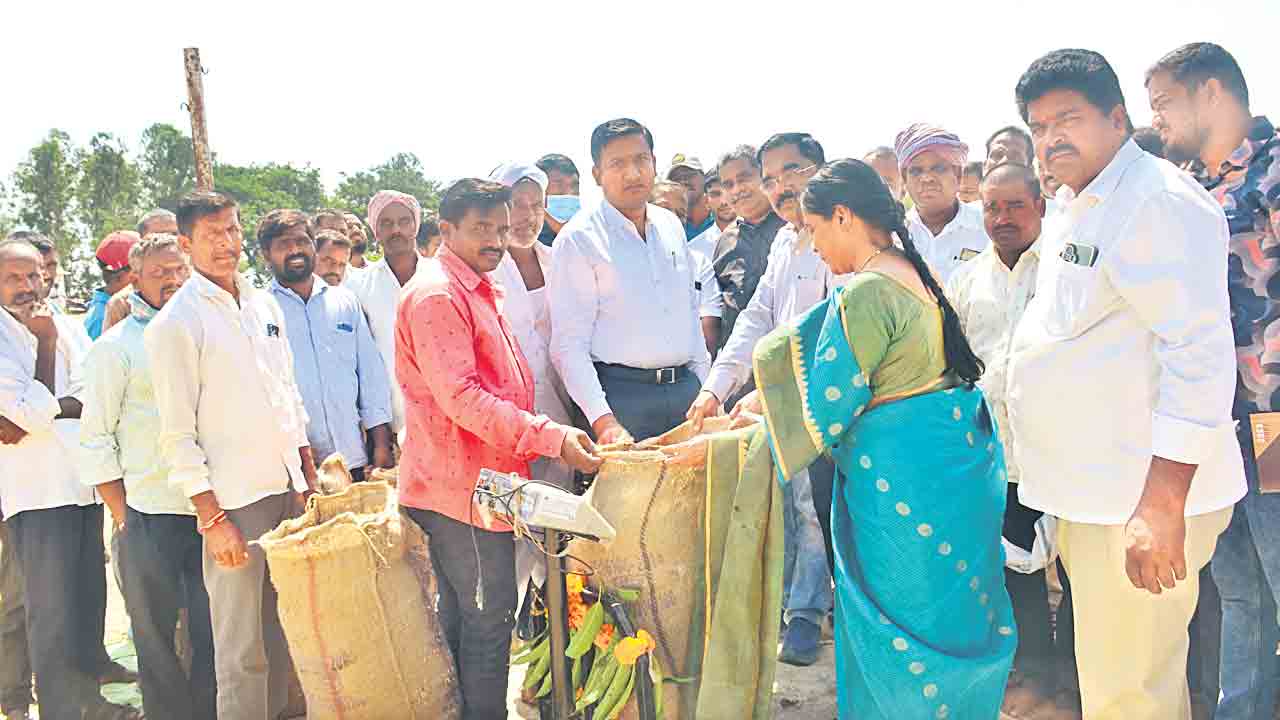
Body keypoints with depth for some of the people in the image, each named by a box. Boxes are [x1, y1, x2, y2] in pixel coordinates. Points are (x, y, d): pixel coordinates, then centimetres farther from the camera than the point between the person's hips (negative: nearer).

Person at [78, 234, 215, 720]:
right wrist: (122, 516, -5)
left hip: (209, 509, 3)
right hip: (151, 516, -3)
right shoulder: (114, 347, -2)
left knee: (213, 630, 9)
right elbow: (96, 438, -2)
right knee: (155, 633, 8)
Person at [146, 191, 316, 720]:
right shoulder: (175, 323, -8)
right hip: (233, 501, -6)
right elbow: (177, 435, -10)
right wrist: (212, 518, -13)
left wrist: (309, 475, 15)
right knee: (243, 651, 2)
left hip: (289, 489, 6)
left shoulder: (264, 305, 11)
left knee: (286, 631, 15)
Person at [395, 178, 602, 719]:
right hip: (462, 485, -10)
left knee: (461, 612, 18)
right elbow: (460, 397, -25)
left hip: (480, 482, 10)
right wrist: (552, 437, -28)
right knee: (489, 616, -2)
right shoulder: (436, 295, -15)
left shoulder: (478, 292, 18)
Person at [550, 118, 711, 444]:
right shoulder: (578, 239, -7)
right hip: (620, 393, -5)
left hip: (685, 387, 6)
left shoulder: (671, 226, 12)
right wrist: (603, 420, -20)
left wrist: (706, 386, 12)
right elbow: (569, 344, -11)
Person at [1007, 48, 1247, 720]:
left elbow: (1200, 355, -23)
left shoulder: (1159, 204, -16)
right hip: (1091, 490, 10)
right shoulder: (1076, 208, 15)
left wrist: (1162, 506, -26)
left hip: (1140, 504, -10)